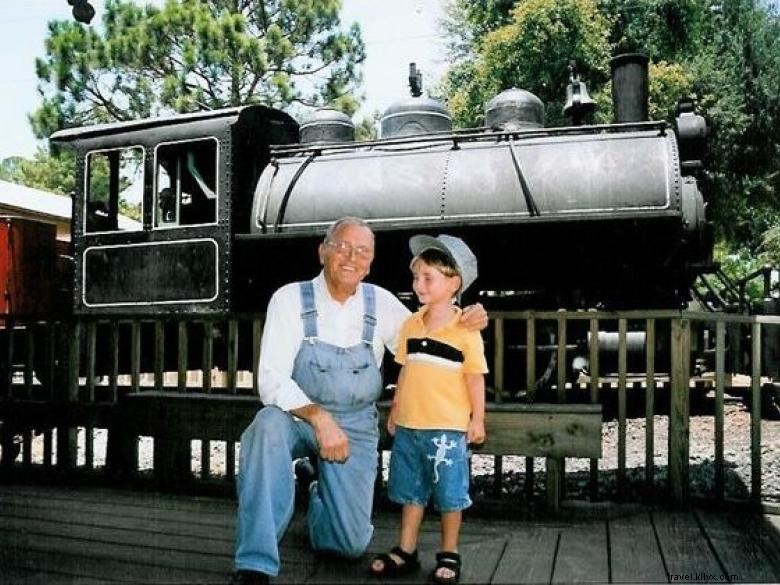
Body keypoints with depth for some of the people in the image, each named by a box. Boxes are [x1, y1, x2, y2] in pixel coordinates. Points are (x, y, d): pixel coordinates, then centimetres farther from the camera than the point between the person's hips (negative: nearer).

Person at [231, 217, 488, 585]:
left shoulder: (381, 303, -1)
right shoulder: (290, 299, -10)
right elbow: (272, 379, -17)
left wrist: (465, 324, -11)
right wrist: (319, 417, -32)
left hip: (356, 426, 2)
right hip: (297, 416, -2)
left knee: (352, 543, -6)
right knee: (268, 425, -37)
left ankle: (321, 499, 32)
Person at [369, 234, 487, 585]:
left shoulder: (465, 329, -9)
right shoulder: (411, 325, 5)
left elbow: (475, 377, -4)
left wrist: (477, 419, -3)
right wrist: (395, 410, 15)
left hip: (447, 429, -5)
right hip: (409, 427, 5)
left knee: (449, 495, 6)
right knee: (411, 492, 14)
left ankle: (449, 555, 23)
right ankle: (406, 552, 27)